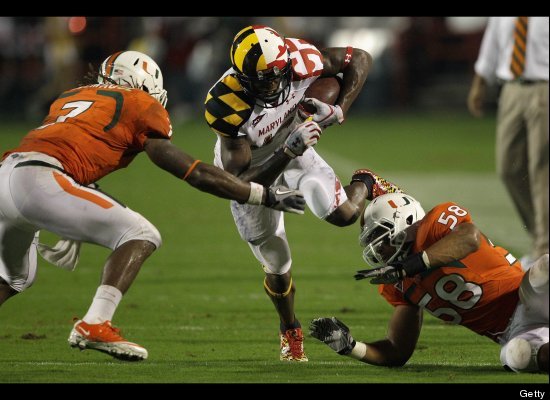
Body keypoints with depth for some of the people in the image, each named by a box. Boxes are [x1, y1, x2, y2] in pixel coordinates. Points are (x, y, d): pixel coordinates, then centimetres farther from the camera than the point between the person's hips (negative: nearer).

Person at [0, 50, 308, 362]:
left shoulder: (70, 98, 31)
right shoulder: (140, 105, 10)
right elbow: (189, 171, 6)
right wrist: (265, 196, 11)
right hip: (37, 182, -8)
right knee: (142, 236, 0)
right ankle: (94, 325, -14)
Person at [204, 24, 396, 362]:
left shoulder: (298, 61, -32)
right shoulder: (226, 107, -40)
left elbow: (360, 58, -14)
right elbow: (241, 181, -37)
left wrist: (338, 111, -24)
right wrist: (288, 153, -49)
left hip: (293, 150, 2)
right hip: (250, 171, -2)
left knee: (343, 215, -18)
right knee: (277, 265, 5)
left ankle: (366, 184, 20)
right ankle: (290, 333, 35)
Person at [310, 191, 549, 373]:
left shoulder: (438, 220, -6)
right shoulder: (400, 287, 16)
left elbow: (470, 238, -30)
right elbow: (398, 353, 19)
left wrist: (403, 268, -30)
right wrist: (349, 346, 2)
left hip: (528, 302, -5)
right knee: (518, 357, -34)